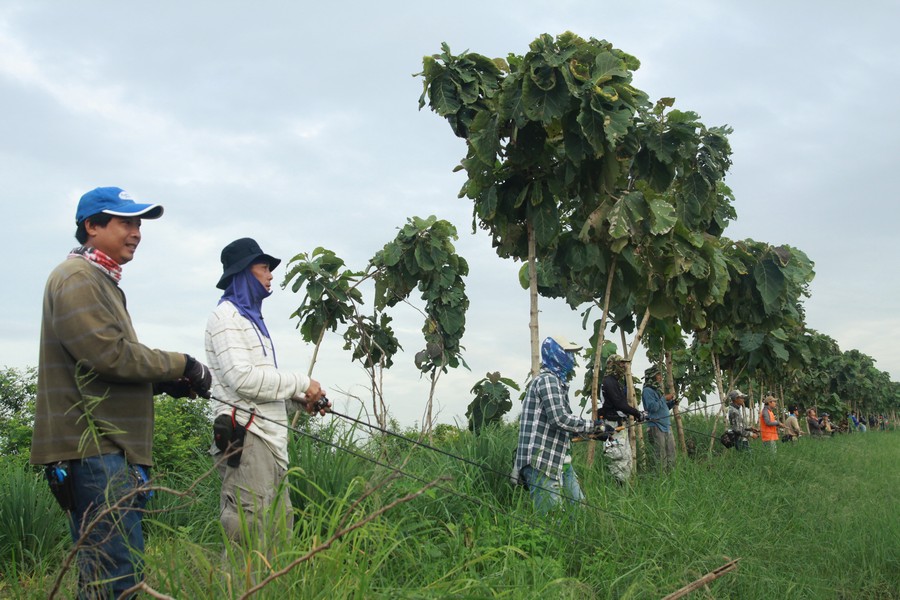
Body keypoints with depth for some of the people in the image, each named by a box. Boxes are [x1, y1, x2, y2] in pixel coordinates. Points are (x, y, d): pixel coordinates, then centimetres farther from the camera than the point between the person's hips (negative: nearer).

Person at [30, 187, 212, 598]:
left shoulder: (101, 282, 23)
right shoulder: (77, 279, -10)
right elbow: (111, 354, -20)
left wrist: (166, 382, 9)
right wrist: (180, 365, -9)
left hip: (108, 448, 11)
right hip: (93, 448, -11)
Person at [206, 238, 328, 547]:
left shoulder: (251, 316, 23)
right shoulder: (226, 316, -7)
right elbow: (242, 378, -19)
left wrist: (301, 397, 10)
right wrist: (302, 383, -12)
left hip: (268, 436, 10)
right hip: (245, 436, -10)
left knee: (279, 530, 12)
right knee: (250, 536, -12)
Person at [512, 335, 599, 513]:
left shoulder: (557, 381, 20)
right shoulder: (547, 379, -12)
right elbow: (560, 418, -20)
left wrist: (593, 432, 21)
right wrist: (593, 425, -12)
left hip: (559, 459, 11)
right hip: (541, 460, -11)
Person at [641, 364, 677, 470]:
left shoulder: (657, 390, 19)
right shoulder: (647, 391, -9)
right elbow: (652, 407, -20)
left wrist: (671, 403, 7)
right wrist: (665, 399, -13)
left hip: (666, 426, 9)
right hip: (656, 427, -9)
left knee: (671, 453, 8)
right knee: (661, 455, -8)